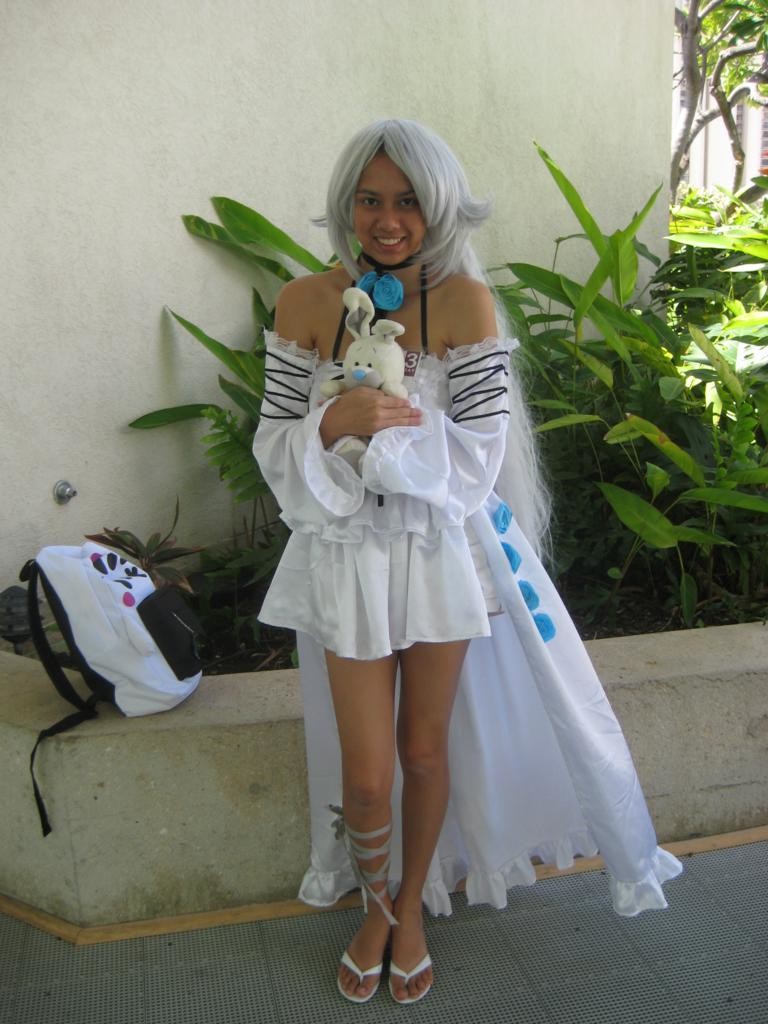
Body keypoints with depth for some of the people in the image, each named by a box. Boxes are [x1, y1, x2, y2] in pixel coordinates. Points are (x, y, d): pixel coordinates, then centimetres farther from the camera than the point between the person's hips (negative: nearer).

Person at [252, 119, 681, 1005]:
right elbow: (276, 447, -5)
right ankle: (374, 905, 41)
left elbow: (479, 453, -12)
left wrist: (383, 426, -22)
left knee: (426, 750, 15)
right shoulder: (304, 302, -5)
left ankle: (411, 910, 44)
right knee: (366, 773, 7)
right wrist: (335, 423, -24)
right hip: (347, 555, 1)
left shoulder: (464, 301, -10)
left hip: (444, 554, 0)